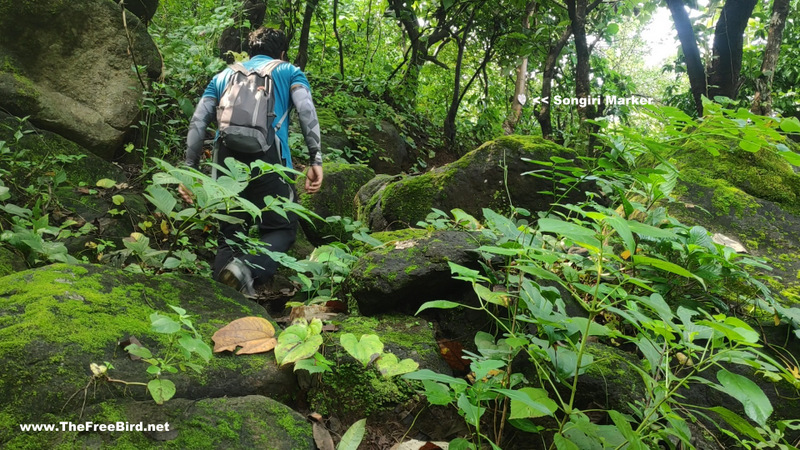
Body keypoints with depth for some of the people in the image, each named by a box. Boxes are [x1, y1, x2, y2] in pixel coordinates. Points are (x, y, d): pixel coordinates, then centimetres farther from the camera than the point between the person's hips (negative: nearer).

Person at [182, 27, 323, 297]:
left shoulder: (223, 76, 29)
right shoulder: (289, 71, 20)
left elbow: (198, 122, 17)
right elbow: (306, 111, 1)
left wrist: (190, 169, 17)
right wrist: (315, 159, -6)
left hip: (226, 156, 4)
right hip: (267, 157, -3)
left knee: (230, 233, 10)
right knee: (282, 228, 3)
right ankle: (249, 269, -26)